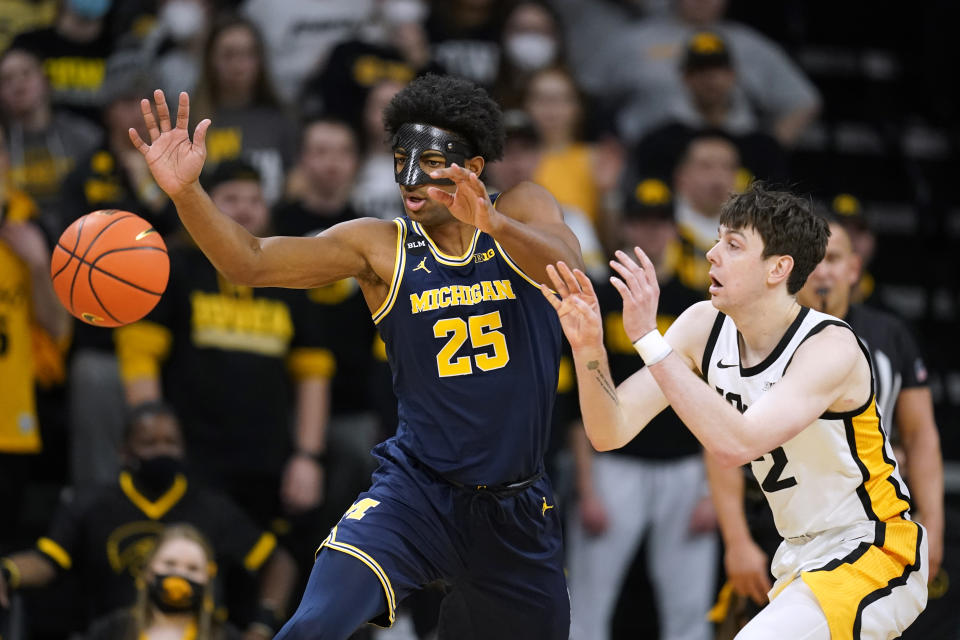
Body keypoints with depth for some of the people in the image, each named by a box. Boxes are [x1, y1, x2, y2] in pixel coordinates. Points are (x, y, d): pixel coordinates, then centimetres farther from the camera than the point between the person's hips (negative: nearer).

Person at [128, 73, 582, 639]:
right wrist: (185, 191, -28)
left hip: (517, 507, 2)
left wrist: (491, 224, -43)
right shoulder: (380, 247, -1)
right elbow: (251, 262, -10)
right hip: (417, 487, -2)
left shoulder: (524, 211, -1)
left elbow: (565, 267, -23)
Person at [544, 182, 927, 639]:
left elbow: (734, 445, -38)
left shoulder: (831, 349, -24)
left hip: (874, 557, -8)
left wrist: (648, 338, -38)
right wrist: (588, 347, -23)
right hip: (802, 559, 8)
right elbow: (611, 432, -6)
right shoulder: (703, 327, -4)